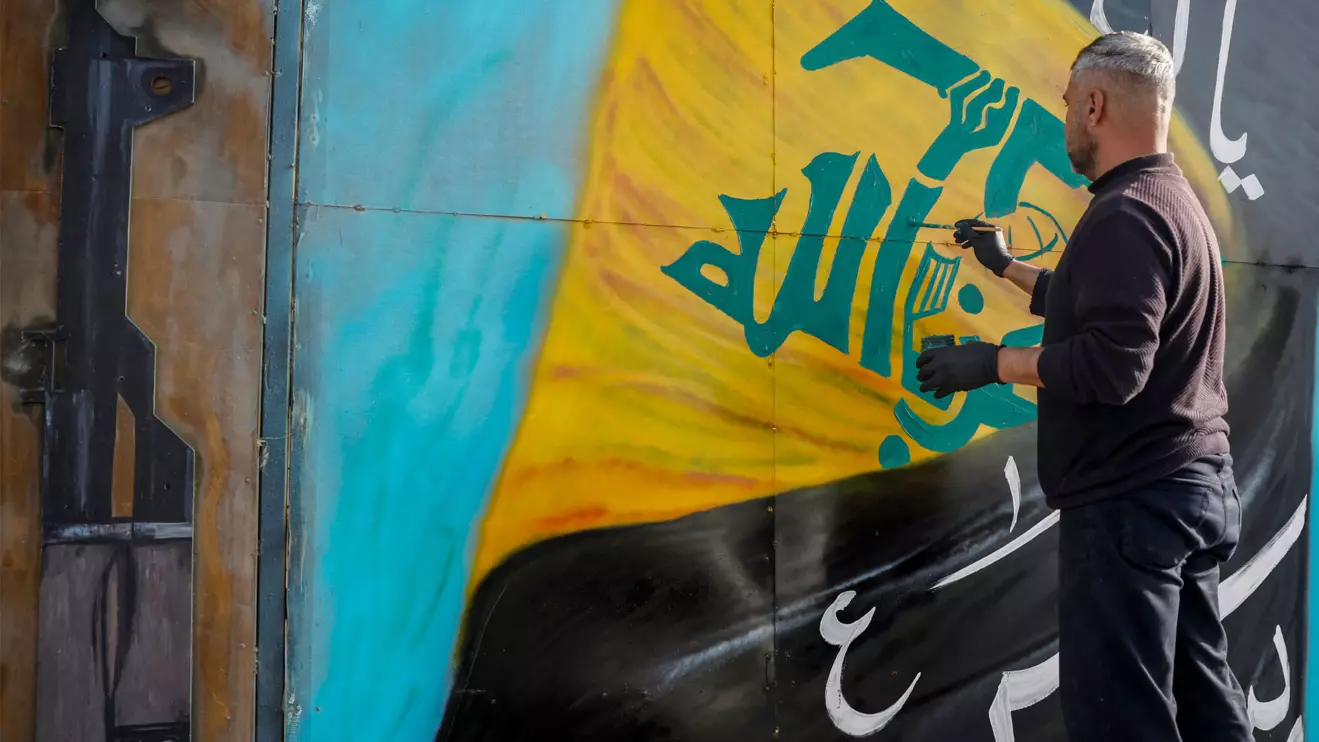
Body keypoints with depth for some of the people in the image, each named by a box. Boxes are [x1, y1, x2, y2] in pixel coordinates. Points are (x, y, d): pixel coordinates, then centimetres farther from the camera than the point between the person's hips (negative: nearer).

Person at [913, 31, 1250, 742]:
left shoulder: (1125, 214, -17)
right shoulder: (1175, 200, 15)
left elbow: (1111, 364, -26)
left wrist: (994, 362, -15)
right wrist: (1006, 266, 34)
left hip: (1129, 500, -10)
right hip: (1193, 485, 10)